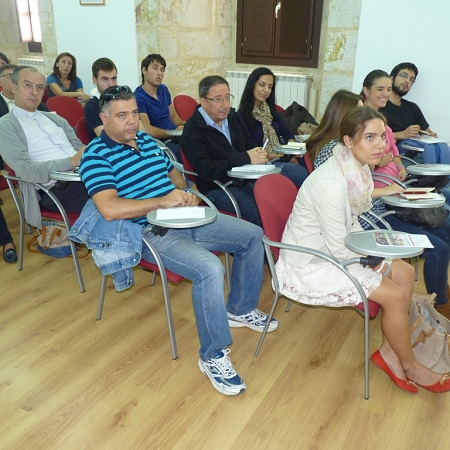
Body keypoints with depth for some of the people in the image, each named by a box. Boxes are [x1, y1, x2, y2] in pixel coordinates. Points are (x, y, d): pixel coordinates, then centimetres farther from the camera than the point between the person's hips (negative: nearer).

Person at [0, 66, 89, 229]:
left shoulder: (54, 118, 24)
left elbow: (79, 148, 19)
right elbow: (26, 169, -10)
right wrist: (71, 161, -19)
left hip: (82, 175, 7)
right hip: (55, 189, -6)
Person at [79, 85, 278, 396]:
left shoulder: (146, 139, 13)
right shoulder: (96, 155, -10)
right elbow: (109, 208, -24)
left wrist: (185, 192, 0)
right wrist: (163, 201, -21)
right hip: (152, 232, -8)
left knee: (253, 236, 6)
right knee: (210, 269, -33)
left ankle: (240, 309, 24)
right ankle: (213, 355, -12)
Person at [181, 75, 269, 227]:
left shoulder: (232, 116, 11)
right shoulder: (193, 130, -11)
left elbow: (249, 143, 23)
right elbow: (206, 171, -19)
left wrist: (259, 155, -4)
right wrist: (246, 158, -20)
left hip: (245, 181, 7)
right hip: (216, 189, -7)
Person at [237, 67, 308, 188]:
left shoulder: (271, 110, 19)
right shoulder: (241, 116, -2)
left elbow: (287, 132, 19)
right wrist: (269, 156, -21)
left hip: (284, 159, 7)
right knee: (307, 175, -32)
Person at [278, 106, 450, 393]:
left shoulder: (357, 170, -2)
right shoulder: (331, 183, -30)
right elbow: (337, 249, -24)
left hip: (329, 251, 9)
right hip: (309, 266, -9)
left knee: (404, 272, 5)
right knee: (395, 295, -10)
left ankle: (389, 352, 16)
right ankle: (410, 366, 17)